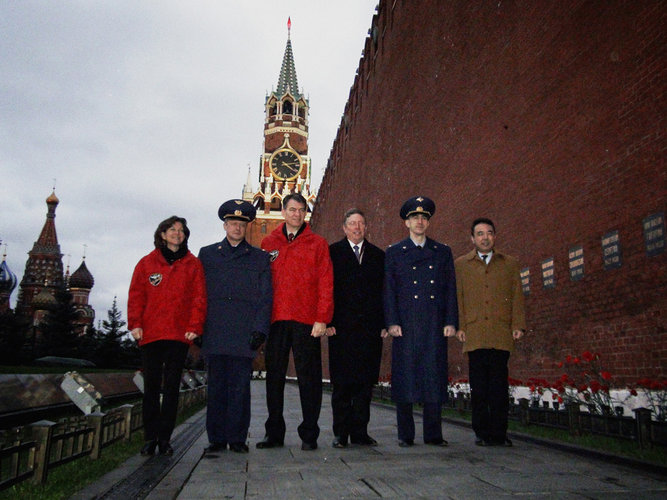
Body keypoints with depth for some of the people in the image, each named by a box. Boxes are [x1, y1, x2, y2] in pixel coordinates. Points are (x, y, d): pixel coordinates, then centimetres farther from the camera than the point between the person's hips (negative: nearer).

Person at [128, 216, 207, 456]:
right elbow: (136, 295, 7)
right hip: (150, 334, 1)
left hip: (179, 335, -1)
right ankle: (150, 438, 13)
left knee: (172, 387, 3)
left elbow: (199, 298, 3)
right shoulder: (147, 263, 11)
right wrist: (135, 324, -4)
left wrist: (195, 326, -6)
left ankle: (165, 438, 11)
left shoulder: (193, 264, 9)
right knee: (151, 386, 5)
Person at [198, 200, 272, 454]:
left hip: (245, 334, -1)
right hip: (214, 334, 1)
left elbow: (265, 297, 6)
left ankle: (237, 438, 11)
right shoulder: (207, 254, 16)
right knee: (216, 387, 5)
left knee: (240, 388, 1)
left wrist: (260, 329, -5)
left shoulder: (260, 258, 13)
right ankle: (216, 438, 15)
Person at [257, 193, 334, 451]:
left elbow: (325, 284, 1)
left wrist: (321, 319, -8)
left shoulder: (318, 244, 6)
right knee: (274, 377, 9)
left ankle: (309, 434, 14)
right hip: (276, 320, 2)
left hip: (306, 321, -2)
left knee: (308, 378, 2)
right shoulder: (268, 243, 12)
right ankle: (274, 433, 21)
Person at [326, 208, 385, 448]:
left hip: (370, 329, 3)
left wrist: (383, 324, 3)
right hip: (341, 328, -2)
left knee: (365, 382, 7)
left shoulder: (378, 255, 14)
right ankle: (341, 433, 13)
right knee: (341, 383, 2)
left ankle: (360, 432, 18)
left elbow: (384, 292, 12)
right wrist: (328, 321, -8)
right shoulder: (332, 252, 5)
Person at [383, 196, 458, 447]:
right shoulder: (394, 252, 9)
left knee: (434, 377, 3)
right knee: (404, 377, 0)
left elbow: (450, 289, 10)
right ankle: (405, 434, 11)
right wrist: (392, 322, -7)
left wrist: (451, 322, 0)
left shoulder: (443, 252, 14)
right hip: (405, 325, -1)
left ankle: (433, 434, 14)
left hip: (435, 327, 2)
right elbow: (389, 290, 3)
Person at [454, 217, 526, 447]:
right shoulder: (461, 264, 14)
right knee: (478, 387, 2)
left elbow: (517, 296, 12)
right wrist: (459, 326, -1)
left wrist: (518, 325, 1)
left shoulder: (510, 264, 16)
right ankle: (482, 432, 12)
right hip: (474, 334, 0)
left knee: (499, 386, 1)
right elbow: (457, 297, 9)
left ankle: (498, 433, 9)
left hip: (501, 334, 0)